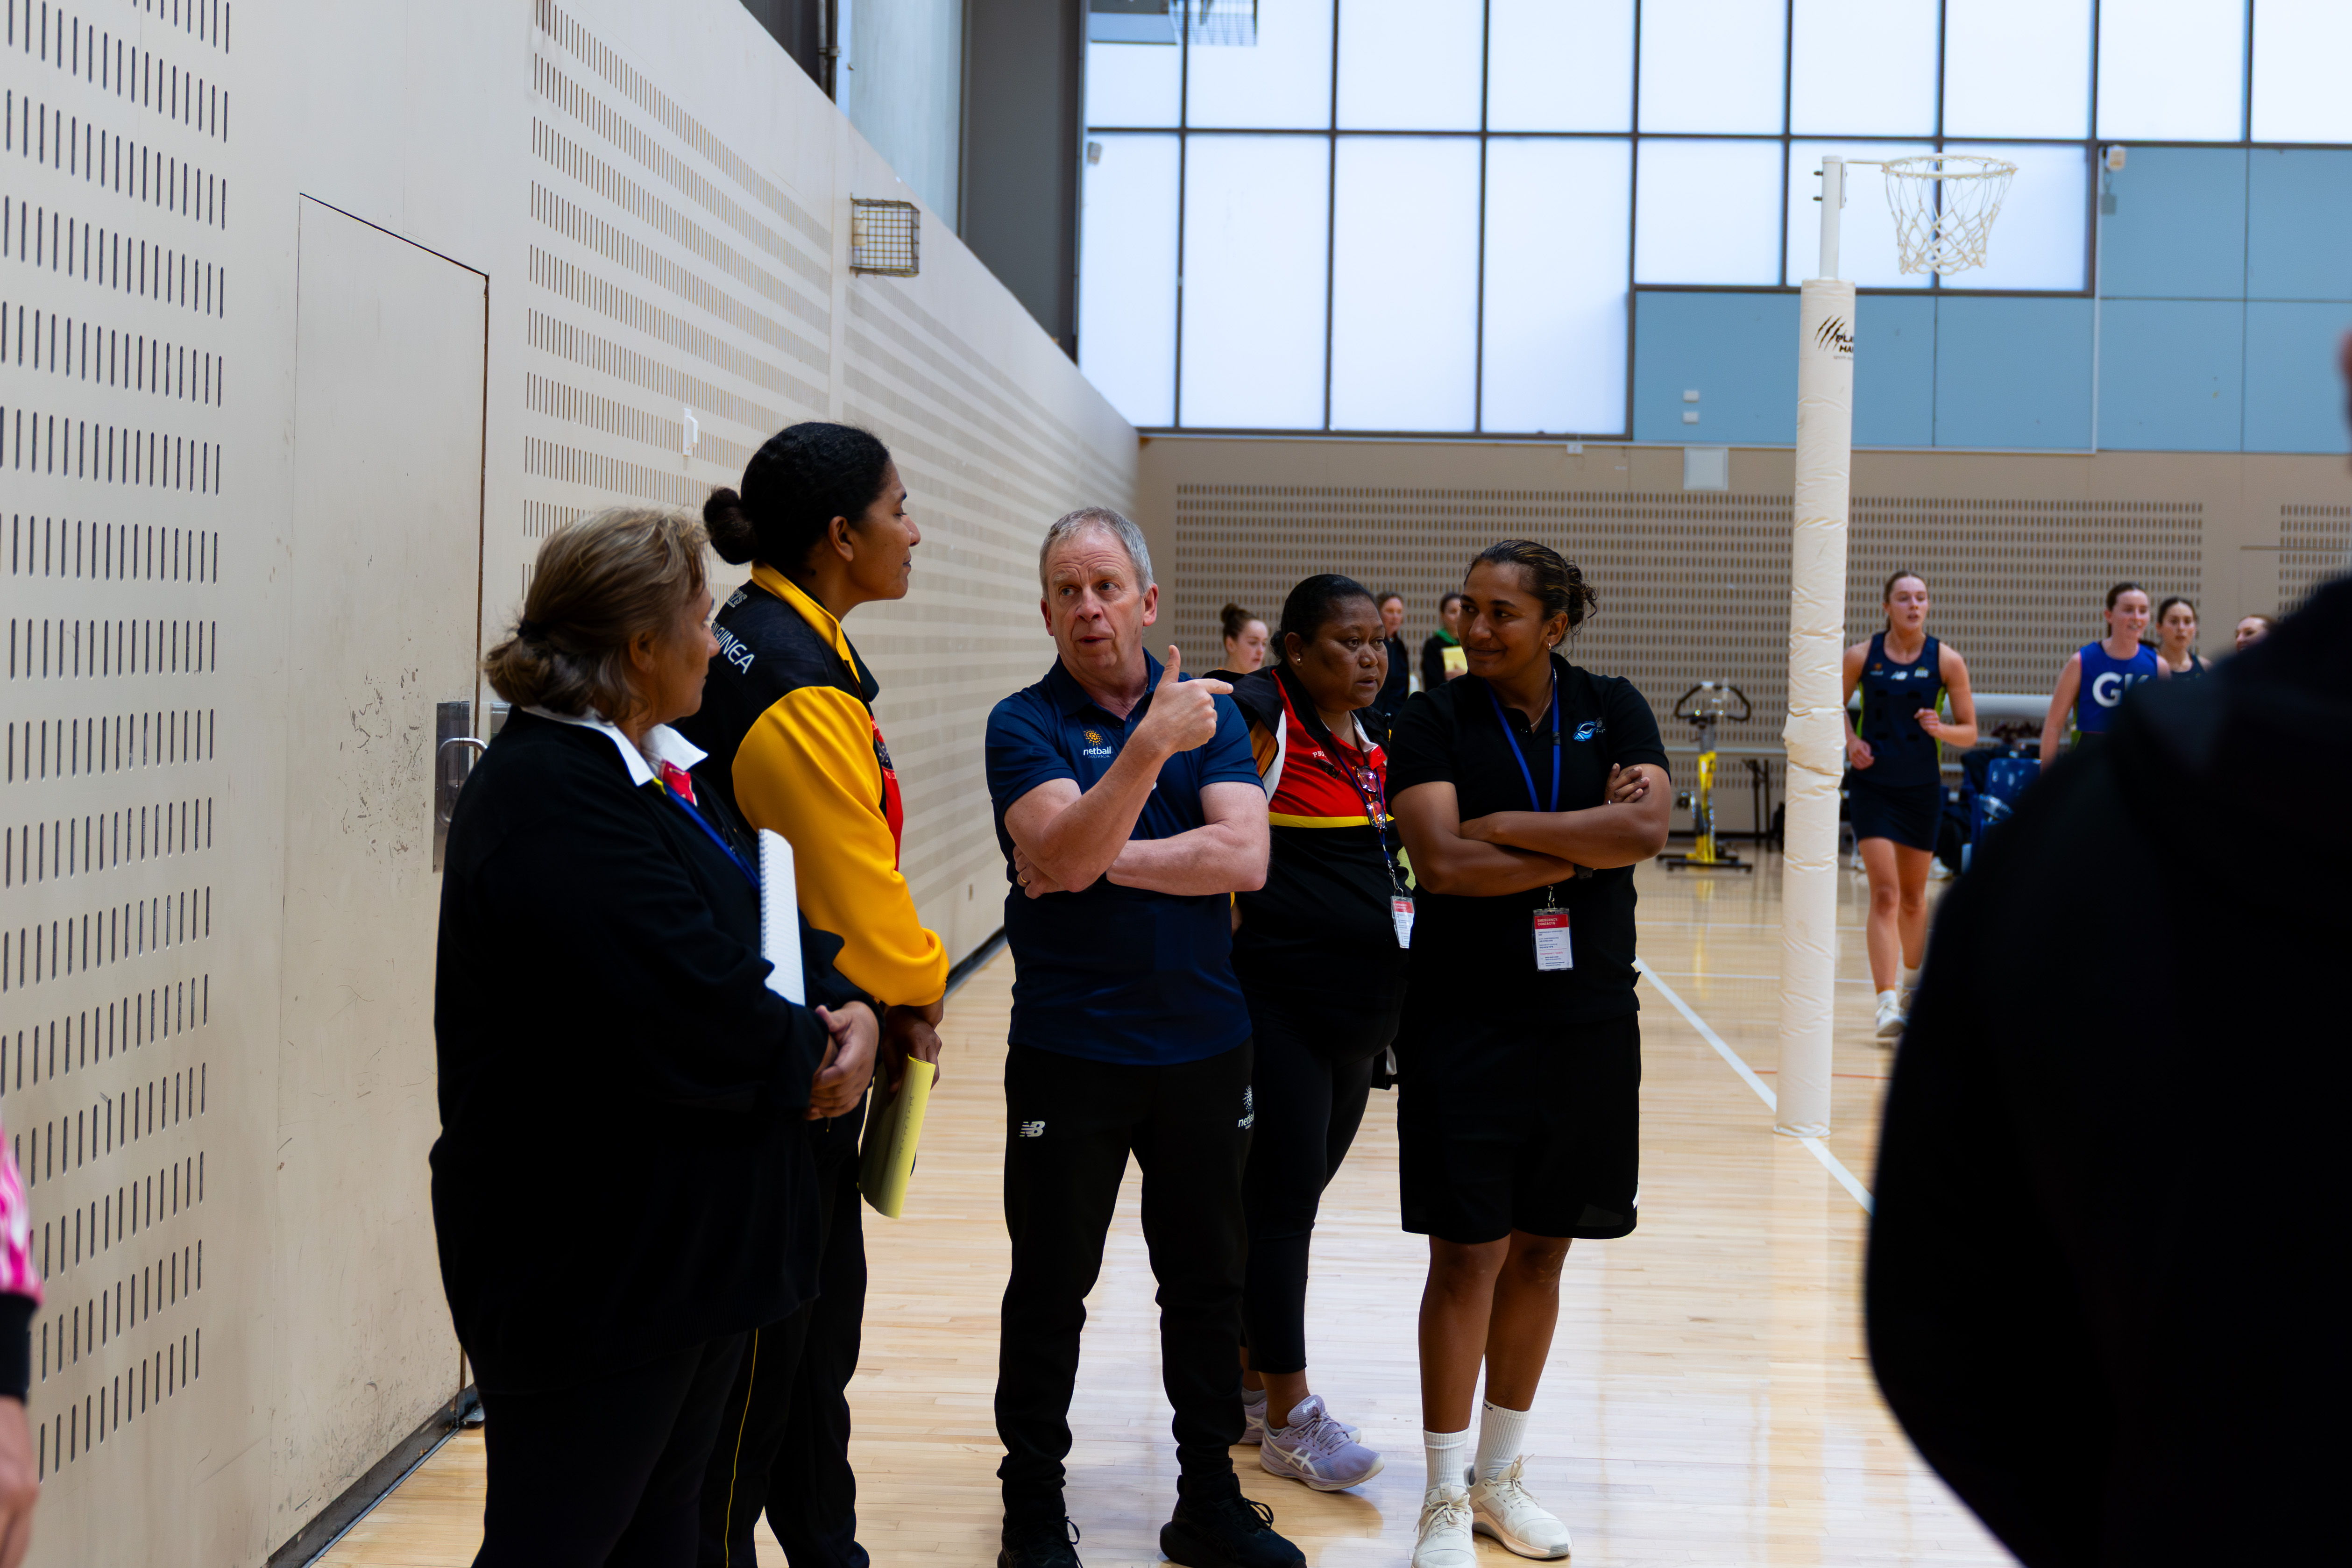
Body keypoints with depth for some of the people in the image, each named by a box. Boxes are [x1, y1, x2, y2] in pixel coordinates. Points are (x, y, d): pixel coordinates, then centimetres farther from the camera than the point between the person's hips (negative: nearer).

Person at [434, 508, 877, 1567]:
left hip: (684, 1243, 10)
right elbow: (695, 1017, -28)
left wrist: (847, 1010, -7)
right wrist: (807, 1058, -9)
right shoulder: (550, 804, -22)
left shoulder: (664, 765, 10)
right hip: (589, 1272, -10)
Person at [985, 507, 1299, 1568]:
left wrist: (1108, 861, -16)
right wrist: (1151, 743, -34)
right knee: (1049, 1289, 7)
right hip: (1069, 1050, -3)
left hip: (1203, 1043, 3)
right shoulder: (1025, 724, -5)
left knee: (1208, 1282, 12)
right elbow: (1067, 851, -23)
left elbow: (1244, 854, -12)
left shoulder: (1210, 711, 3)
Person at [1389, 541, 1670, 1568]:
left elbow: (1646, 830, -13)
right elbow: (1440, 861, -17)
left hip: (1586, 1023, 3)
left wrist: (1508, 826, -15)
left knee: (1542, 1251, 11)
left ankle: (1499, 1477, 25)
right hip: (1465, 1023, -3)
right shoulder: (1436, 720, -3)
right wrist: (1586, 846, -12)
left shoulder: (1612, 709, 4)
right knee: (1467, 1254, -2)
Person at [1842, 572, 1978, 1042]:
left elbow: (1970, 733, 0)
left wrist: (1941, 729, -20)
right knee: (1885, 893, -13)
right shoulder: (1861, 657, -5)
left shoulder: (1947, 660, -4)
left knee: (1913, 895, 15)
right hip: (1873, 786, -1)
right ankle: (1887, 1004, -18)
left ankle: (1912, 977, 41)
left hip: (1922, 788, 2)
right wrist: (1851, 740, -3)